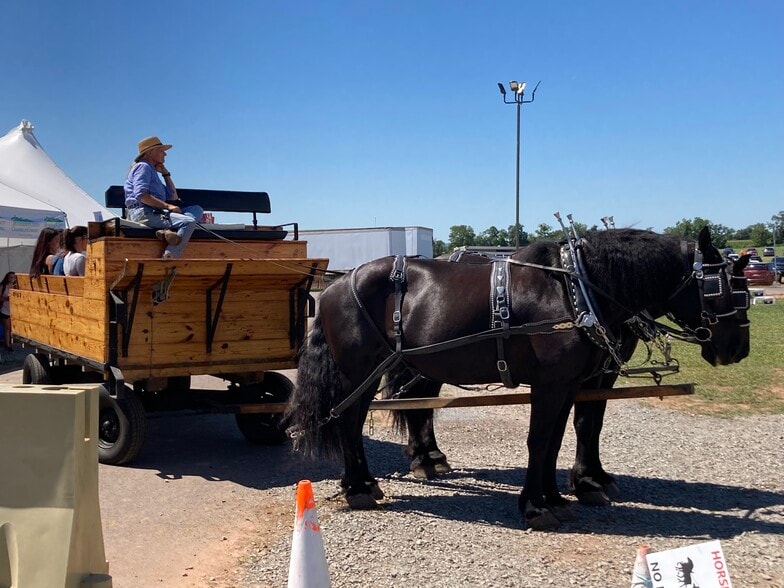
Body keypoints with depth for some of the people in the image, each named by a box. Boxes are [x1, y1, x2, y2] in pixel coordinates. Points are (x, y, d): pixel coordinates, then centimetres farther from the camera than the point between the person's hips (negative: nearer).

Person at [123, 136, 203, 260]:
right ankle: (169, 257, -32)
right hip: (143, 213, -10)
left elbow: (173, 197, 30)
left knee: (197, 210, 3)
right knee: (189, 222, -24)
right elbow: (141, 195, -16)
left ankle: (170, 230, -24)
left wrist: (165, 174, 28)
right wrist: (167, 206, -18)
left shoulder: (152, 171, 33)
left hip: (156, 212, 10)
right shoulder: (143, 167, 2)